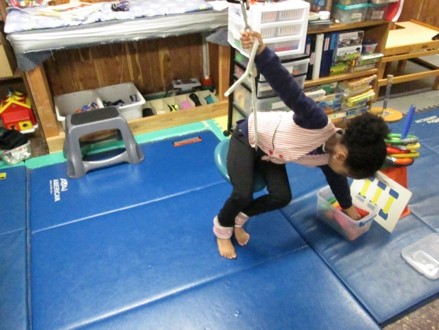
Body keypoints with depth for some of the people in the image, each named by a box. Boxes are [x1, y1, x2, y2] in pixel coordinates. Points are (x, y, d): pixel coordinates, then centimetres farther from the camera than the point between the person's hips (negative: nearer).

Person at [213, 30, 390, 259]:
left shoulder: (329, 156, -10)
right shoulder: (318, 123, -37)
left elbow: (336, 180, 12)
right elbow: (286, 87, -47)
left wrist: (348, 207, 30)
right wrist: (261, 52, -62)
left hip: (269, 153, 7)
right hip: (247, 138, -7)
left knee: (282, 196, -12)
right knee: (243, 195, -22)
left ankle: (238, 218, 13)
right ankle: (222, 228, 11)